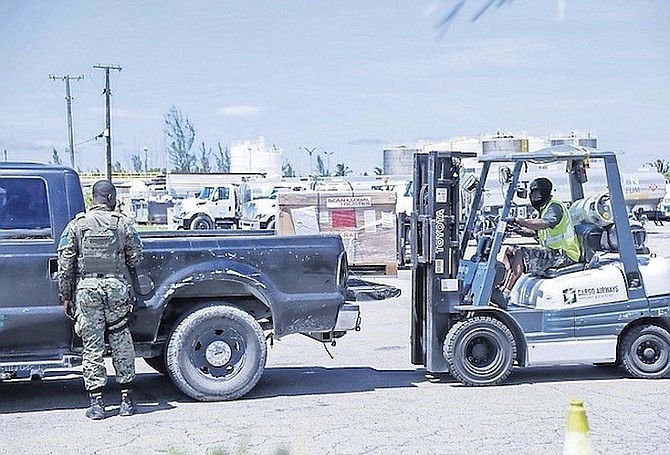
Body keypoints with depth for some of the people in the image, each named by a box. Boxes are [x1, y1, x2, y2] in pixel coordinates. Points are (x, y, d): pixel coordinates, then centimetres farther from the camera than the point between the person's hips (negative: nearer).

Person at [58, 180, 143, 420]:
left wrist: (66, 296, 8)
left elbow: (65, 263, 2)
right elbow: (135, 258, 5)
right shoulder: (123, 223, 4)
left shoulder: (77, 224, 4)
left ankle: (96, 403, 5)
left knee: (92, 345, 4)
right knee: (121, 343, 9)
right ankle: (126, 399, 14)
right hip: (116, 286, 0)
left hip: (86, 287, 0)